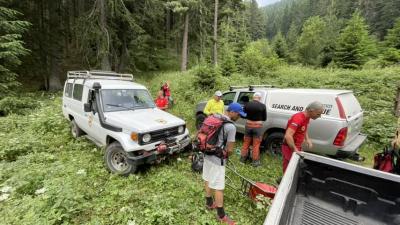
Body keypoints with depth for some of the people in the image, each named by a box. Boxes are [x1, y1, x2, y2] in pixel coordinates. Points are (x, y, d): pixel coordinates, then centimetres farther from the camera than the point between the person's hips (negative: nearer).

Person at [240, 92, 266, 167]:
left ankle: (242, 158, 27)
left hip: (248, 125, 2)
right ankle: (255, 161, 18)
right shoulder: (262, 106, -10)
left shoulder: (247, 104, -6)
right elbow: (264, 118, 1)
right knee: (256, 145, 8)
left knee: (246, 143, 16)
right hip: (258, 126, -2)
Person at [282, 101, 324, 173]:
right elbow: (288, 136, -33)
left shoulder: (306, 118, 4)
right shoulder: (298, 118, -25)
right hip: (290, 149, -9)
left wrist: (307, 139, 10)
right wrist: (295, 150, -28)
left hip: (297, 148, 9)